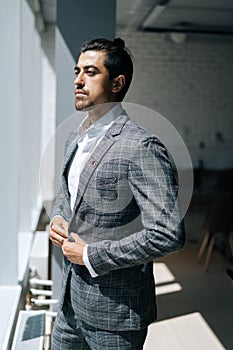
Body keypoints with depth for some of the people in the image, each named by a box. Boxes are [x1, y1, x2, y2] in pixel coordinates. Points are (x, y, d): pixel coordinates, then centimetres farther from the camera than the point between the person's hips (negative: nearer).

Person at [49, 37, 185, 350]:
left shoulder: (141, 146, -20)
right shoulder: (75, 139, 8)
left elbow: (168, 235, -26)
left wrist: (91, 255, -19)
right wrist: (57, 218, 1)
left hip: (114, 310, -8)